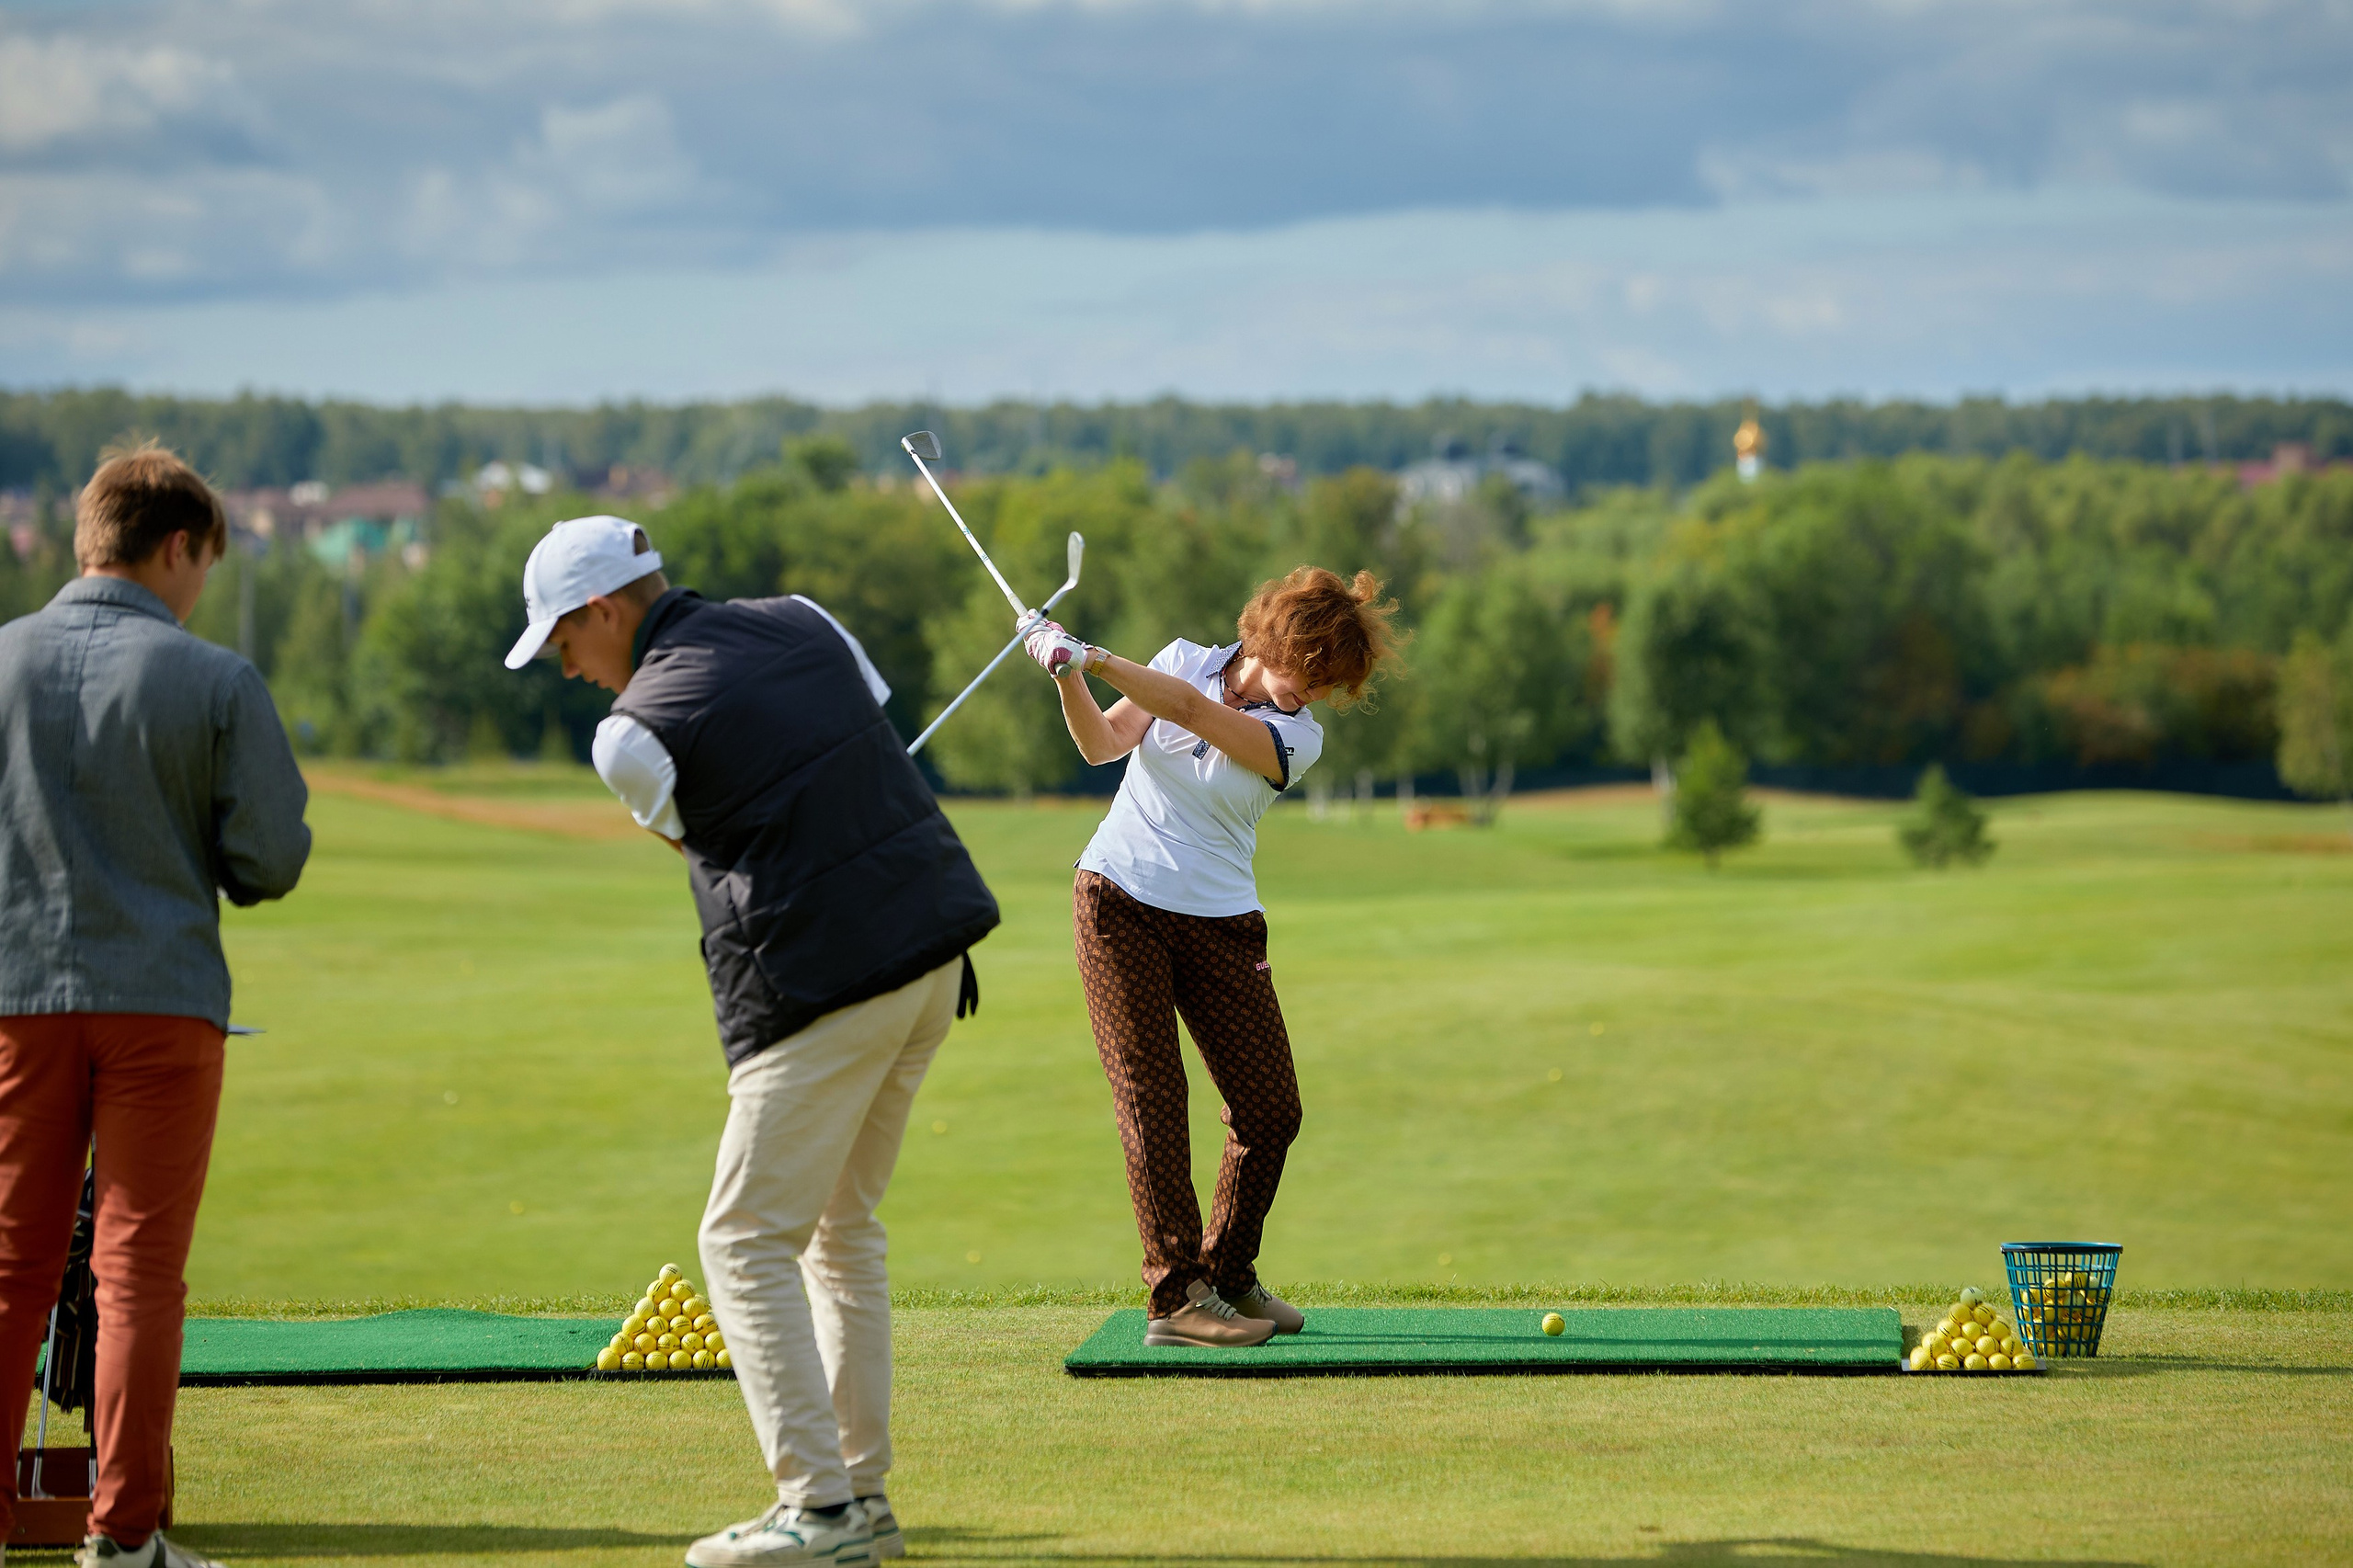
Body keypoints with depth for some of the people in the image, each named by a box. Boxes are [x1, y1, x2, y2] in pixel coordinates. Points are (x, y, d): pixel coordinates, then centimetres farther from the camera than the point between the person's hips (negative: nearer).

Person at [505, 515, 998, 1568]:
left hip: (821, 986, -8)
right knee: (841, 1227, 18)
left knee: (747, 1241, 1)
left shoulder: (633, 735, -8)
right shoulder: (799, 621, 11)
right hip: (934, 948, 8)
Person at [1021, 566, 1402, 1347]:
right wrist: (1068, 680, -17)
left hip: (1219, 921, 1)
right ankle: (1177, 1294, -10)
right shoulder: (1185, 658, 2)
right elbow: (1104, 743, 2)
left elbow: (1193, 711, -21)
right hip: (1120, 901, -1)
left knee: (1271, 1108, -3)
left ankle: (1229, 1275, 16)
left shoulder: (1297, 738, -6)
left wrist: (1094, 659, -28)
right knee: (1151, 1098, -8)